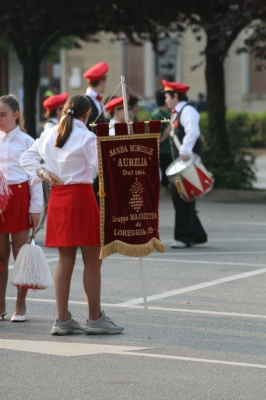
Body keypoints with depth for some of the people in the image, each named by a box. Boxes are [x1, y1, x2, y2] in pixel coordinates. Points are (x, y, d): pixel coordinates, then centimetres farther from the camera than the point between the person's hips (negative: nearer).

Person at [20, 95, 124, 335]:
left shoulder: (50, 135, 10)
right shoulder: (86, 137, -9)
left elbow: (26, 158, 15)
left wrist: (42, 173, 4)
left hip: (57, 196, 7)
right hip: (81, 196, -7)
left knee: (66, 259, 9)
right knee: (93, 260, 2)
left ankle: (63, 320, 8)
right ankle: (95, 319, 5)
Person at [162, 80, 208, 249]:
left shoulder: (188, 111, -12)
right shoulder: (177, 113, 19)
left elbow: (193, 132, -26)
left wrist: (185, 151, -31)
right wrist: (181, 153, 15)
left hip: (188, 160, -10)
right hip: (180, 159, 10)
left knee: (182, 198, -8)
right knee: (178, 196, 11)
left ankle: (184, 237, -5)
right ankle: (197, 234, 18)